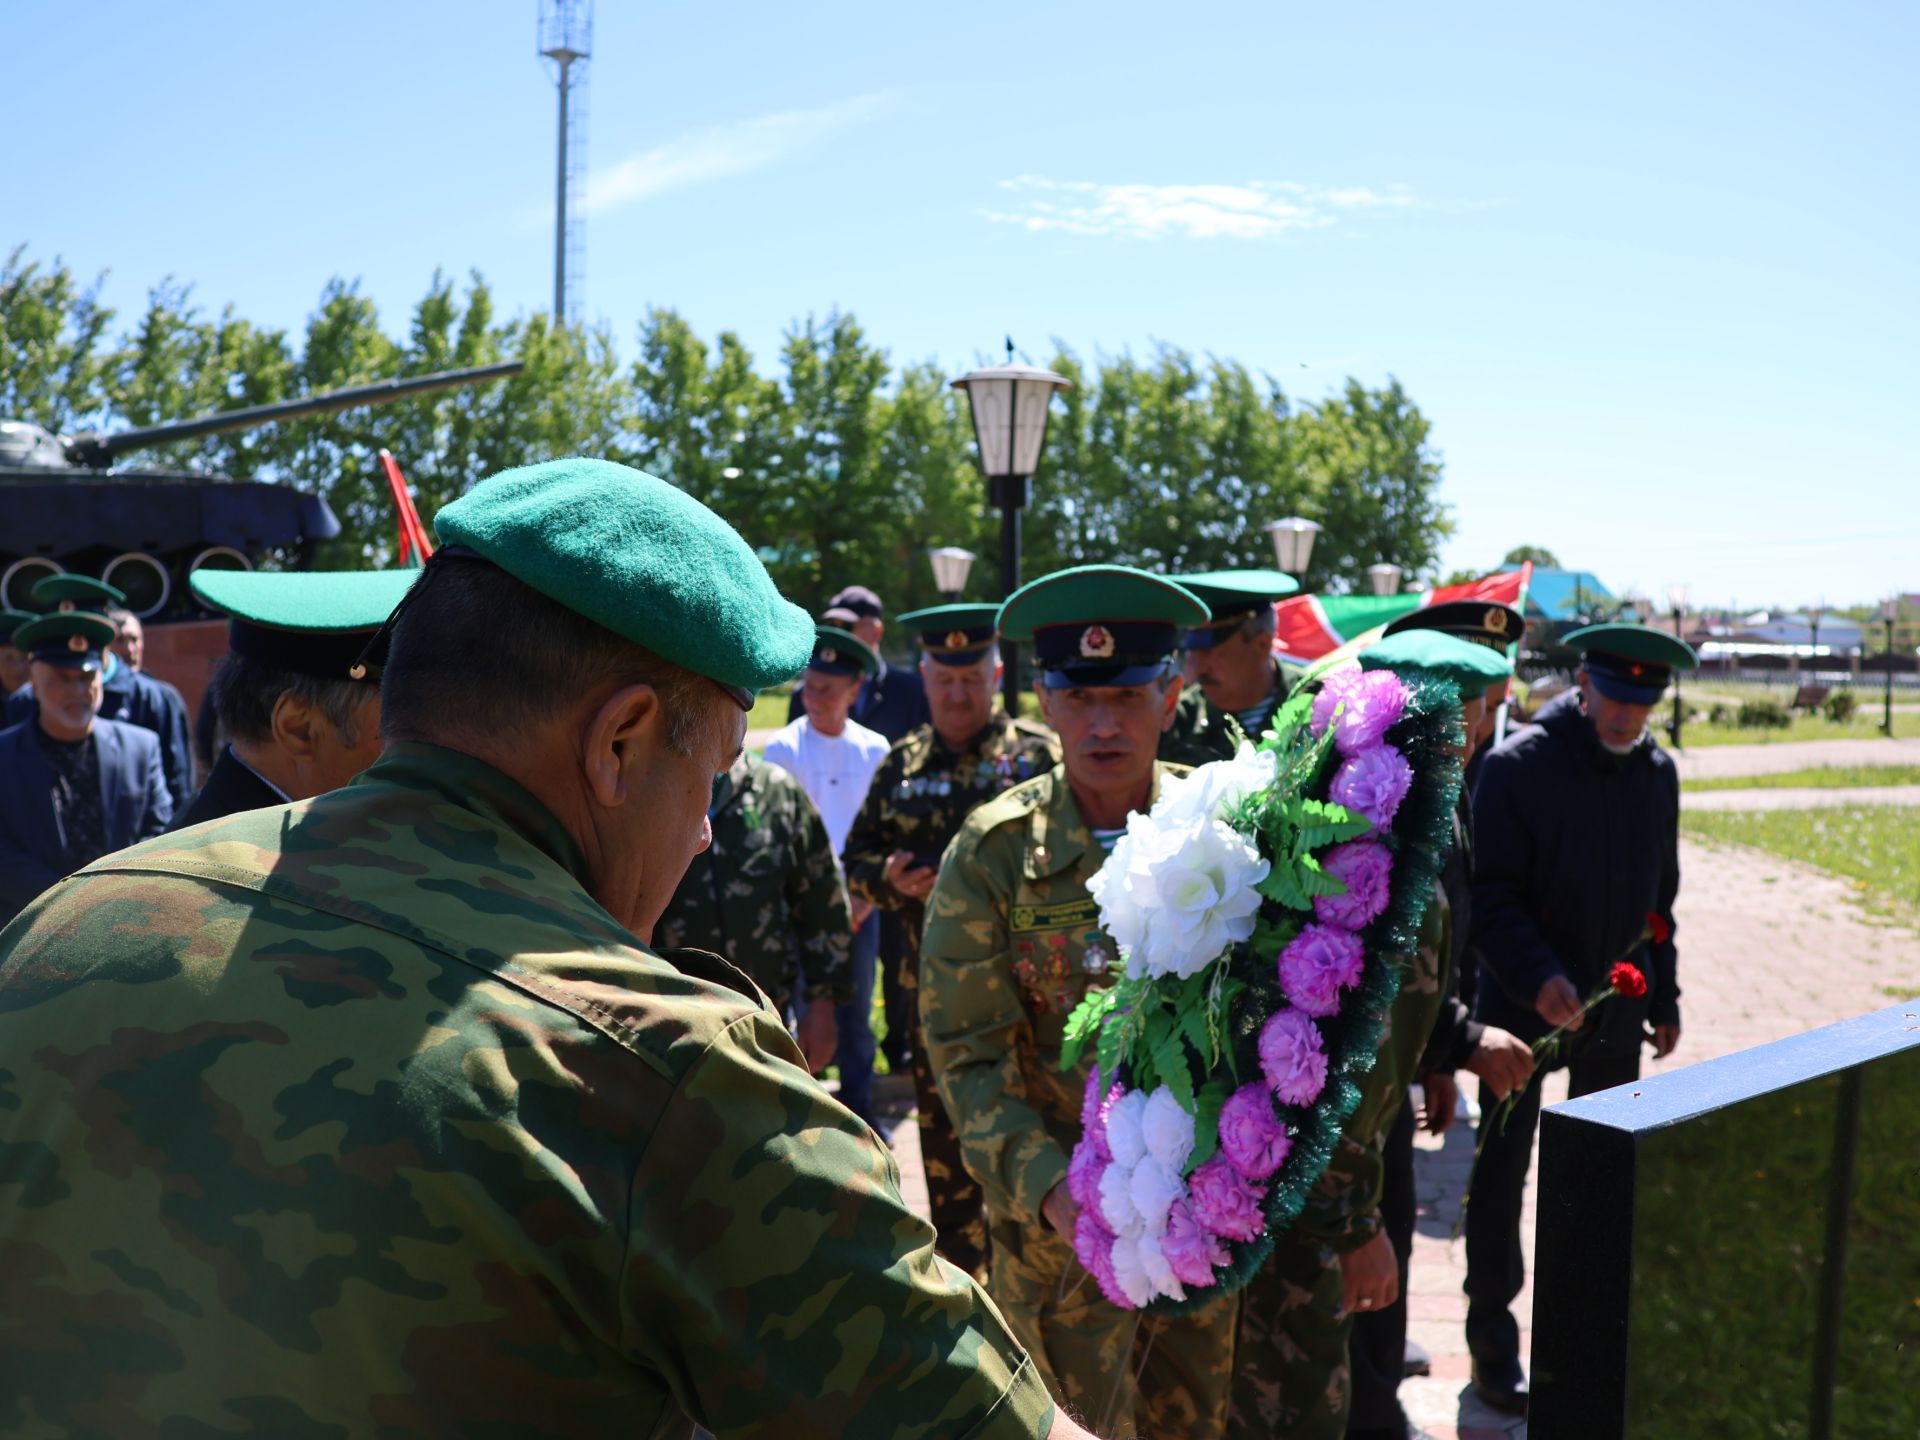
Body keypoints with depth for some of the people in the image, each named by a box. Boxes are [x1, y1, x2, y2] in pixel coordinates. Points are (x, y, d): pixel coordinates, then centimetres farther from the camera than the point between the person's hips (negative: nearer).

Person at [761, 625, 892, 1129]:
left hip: (859, 904, 2)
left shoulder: (874, 750, 2)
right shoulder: (783, 748, -5)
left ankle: (859, 1107, 25)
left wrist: (866, 895, -4)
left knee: (856, 1012, 12)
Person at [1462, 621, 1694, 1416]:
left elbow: (1659, 894, 15)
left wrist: (1663, 996, 15)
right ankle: (1492, 1338, 16)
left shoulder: (1656, 771, 6)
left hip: (1615, 1011, 5)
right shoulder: (1517, 764, -12)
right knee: (1501, 1170, 3)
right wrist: (1538, 977, -27)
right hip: (1524, 1005, -5)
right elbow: (1491, 894, -14)